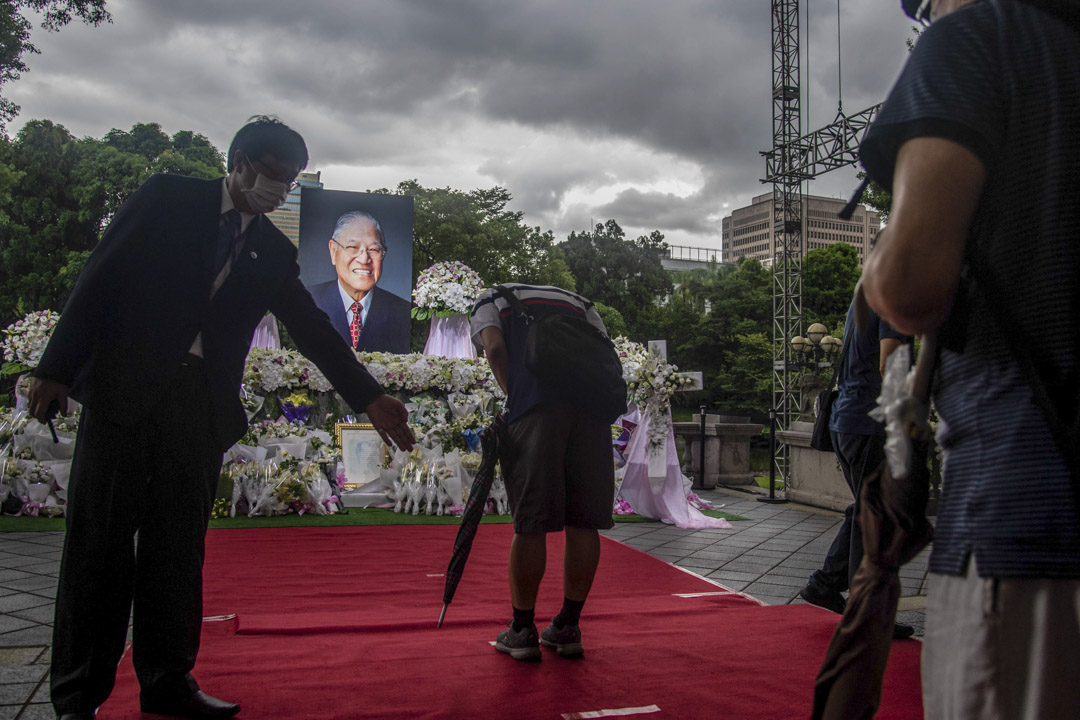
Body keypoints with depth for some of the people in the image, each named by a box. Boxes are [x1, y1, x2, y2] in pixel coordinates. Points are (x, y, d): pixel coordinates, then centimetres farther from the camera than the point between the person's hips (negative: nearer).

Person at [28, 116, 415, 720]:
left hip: (201, 407, 4)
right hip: (124, 389, -3)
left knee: (180, 547, 8)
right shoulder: (168, 199, 5)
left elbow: (314, 330, 11)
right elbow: (101, 279, 0)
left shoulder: (275, 253, 14)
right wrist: (58, 369, -8)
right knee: (102, 540, 1)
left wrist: (371, 399, 3)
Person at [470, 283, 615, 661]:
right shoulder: (578, 301, 36)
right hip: (592, 403, 4)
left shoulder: (489, 299, 27)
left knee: (531, 522, 2)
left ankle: (522, 631, 12)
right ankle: (567, 628, 18)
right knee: (582, 521, 9)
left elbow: (495, 349, 5)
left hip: (536, 406, -3)